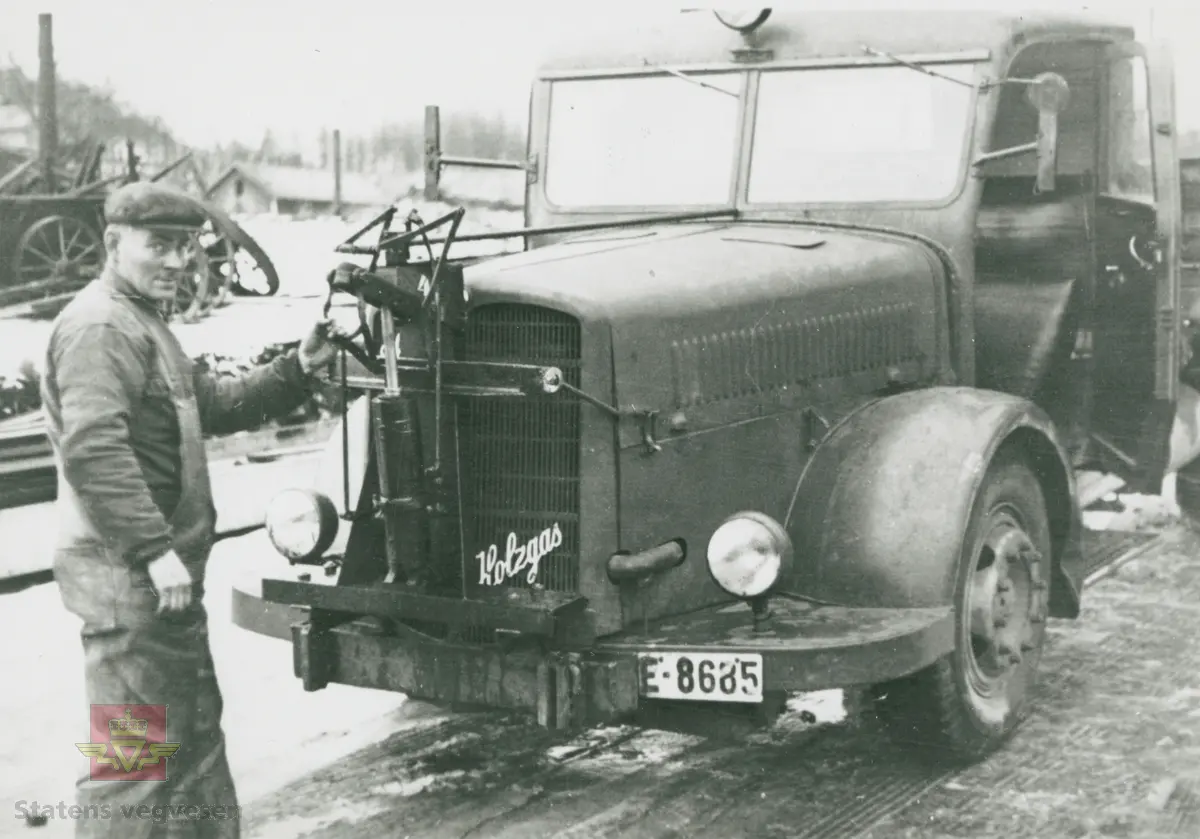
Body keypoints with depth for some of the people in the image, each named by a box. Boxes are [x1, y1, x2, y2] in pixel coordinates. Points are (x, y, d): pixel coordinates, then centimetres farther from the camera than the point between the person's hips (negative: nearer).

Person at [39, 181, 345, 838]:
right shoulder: (99, 327, -16)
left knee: (195, 726, 20)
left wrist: (297, 369, 11)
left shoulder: (143, 322, 19)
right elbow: (92, 450, -27)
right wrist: (156, 548, -29)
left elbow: (213, 405, 23)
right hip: (128, 573, -11)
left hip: (164, 568, 11)